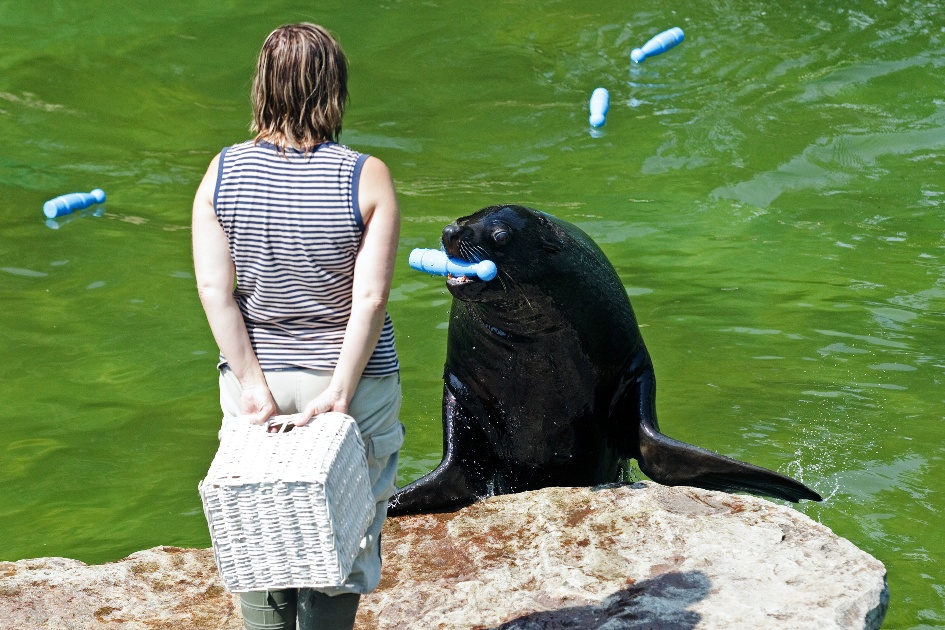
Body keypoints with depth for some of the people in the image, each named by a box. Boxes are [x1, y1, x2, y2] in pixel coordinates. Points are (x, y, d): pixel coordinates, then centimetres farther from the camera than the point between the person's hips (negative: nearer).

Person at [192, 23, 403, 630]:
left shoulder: (223, 173, -6)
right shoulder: (367, 178, -13)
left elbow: (215, 290, -12)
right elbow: (371, 296, -19)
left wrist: (253, 385, -10)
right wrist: (339, 392, -16)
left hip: (254, 379, 2)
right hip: (350, 377, -2)